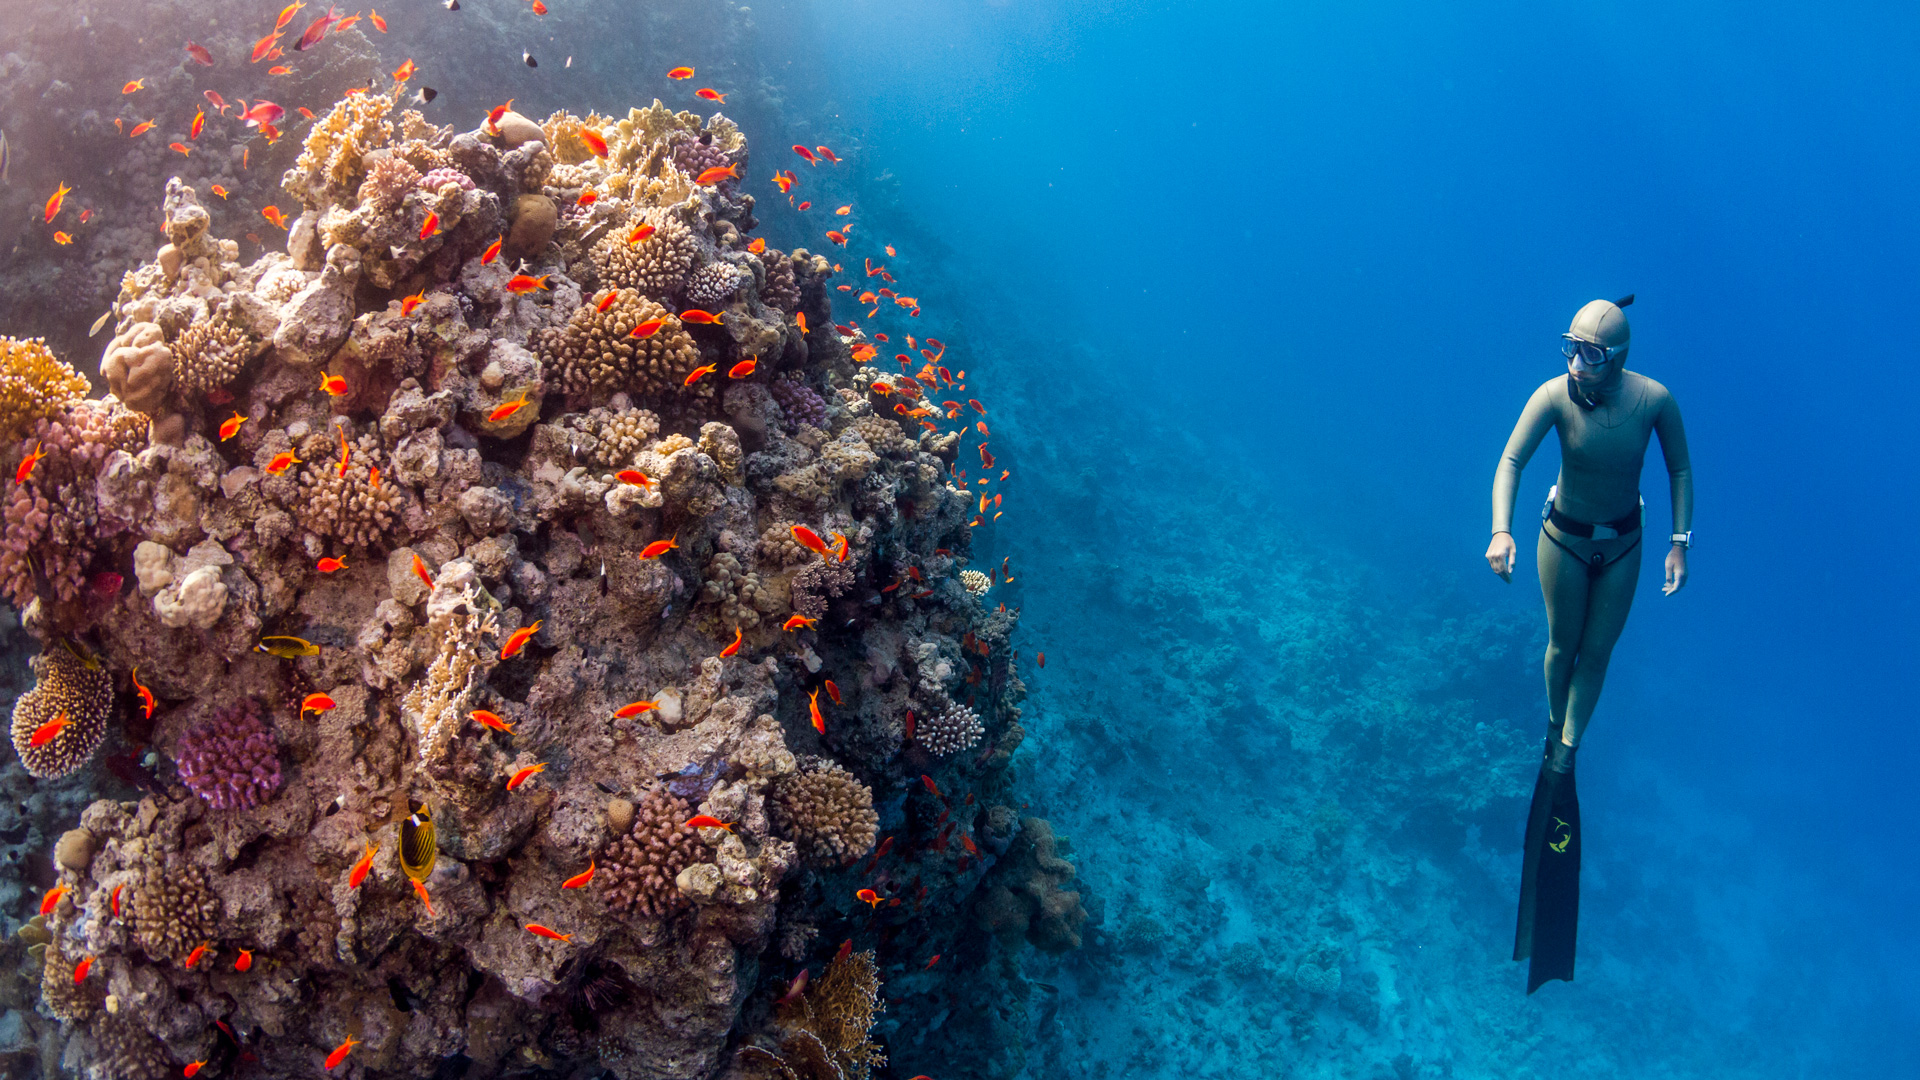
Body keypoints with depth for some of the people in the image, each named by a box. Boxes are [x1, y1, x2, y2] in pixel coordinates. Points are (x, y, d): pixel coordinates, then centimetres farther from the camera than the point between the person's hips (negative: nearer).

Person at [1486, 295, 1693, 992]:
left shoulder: (1654, 399, -21)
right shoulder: (1555, 396, -26)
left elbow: (1680, 469, -6)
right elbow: (1510, 461, -34)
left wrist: (1680, 542, -9)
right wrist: (1502, 530, -49)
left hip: (1623, 544, 1)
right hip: (1564, 538, -1)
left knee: (1597, 652, 9)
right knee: (1563, 642, 14)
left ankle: (1565, 756, 25)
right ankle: (1555, 724, 41)